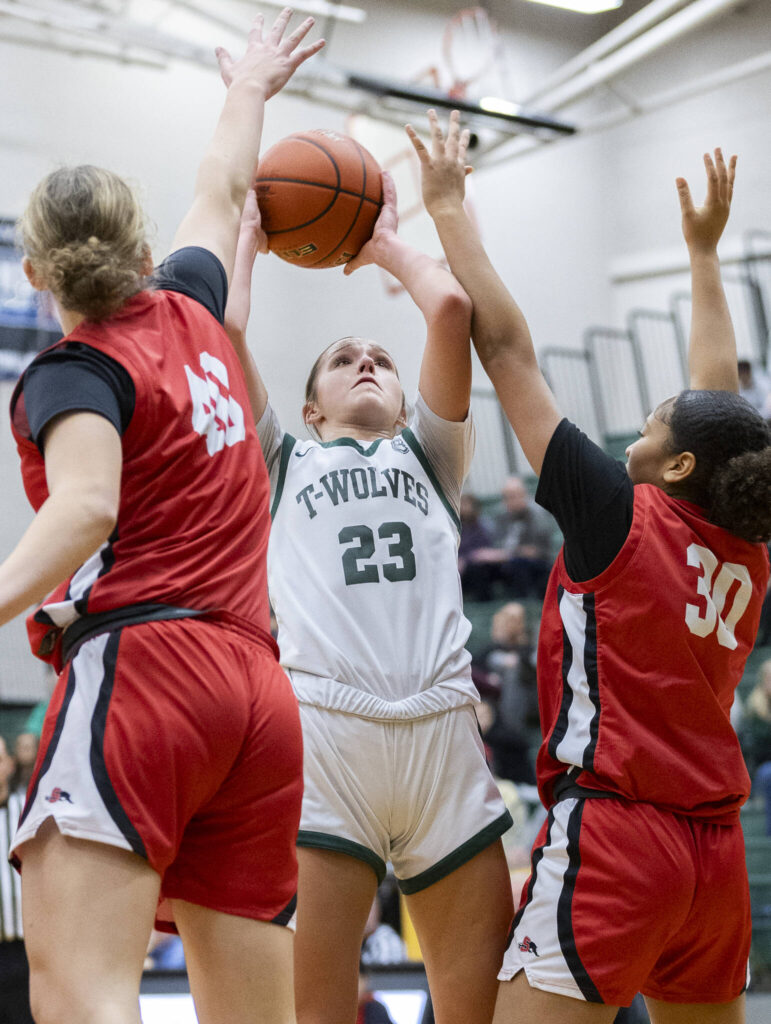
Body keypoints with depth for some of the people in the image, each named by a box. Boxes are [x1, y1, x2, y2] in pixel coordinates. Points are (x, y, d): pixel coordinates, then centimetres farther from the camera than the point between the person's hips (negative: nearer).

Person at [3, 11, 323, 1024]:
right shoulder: (188, 312, 19)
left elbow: (87, 506, -19)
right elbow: (222, 192, 39)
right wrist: (248, 91, 56)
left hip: (140, 659, -7)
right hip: (260, 690, 7)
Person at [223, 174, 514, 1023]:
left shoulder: (428, 457, 27)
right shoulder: (284, 465, 24)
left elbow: (450, 308, 15)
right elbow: (225, 327, 12)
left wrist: (386, 243, 31)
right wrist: (249, 234, 28)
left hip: (442, 728, 2)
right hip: (323, 727, -2)